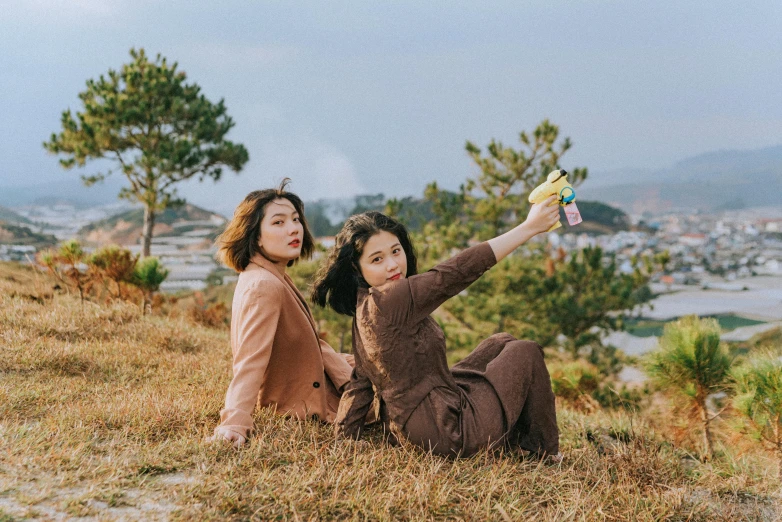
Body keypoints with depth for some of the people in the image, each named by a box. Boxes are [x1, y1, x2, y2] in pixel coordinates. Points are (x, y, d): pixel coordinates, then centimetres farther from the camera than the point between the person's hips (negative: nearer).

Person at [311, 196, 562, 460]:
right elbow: (459, 270, -31)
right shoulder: (387, 303, -28)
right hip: (447, 431, -10)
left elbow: (361, 379, 8)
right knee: (526, 354, 7)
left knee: (502, 343, 22)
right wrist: (529, 227, -30)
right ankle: (544, 453, 20)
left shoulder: (366, 308, 3)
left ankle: (515, 437, 30)